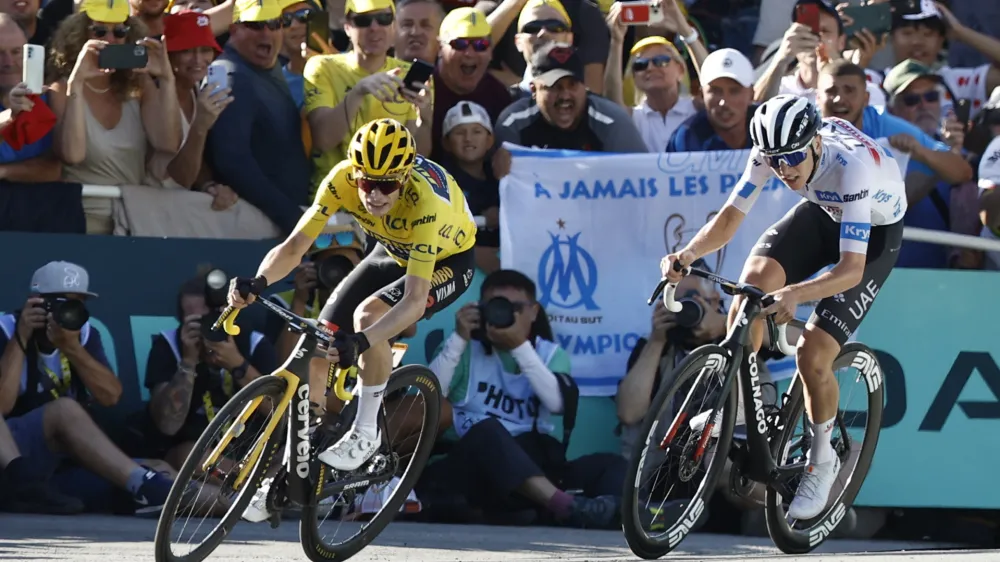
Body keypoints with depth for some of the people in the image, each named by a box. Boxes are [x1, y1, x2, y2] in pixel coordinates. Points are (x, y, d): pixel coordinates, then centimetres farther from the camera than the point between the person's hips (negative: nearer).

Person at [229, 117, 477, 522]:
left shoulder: (426, 201, -40)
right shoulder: (343, 178, -27)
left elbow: (415, 301, -44)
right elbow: (294, 247, -26)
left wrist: (361, 342, -58)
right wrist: (257, 283, -46)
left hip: (446, 262, -5)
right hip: (393, 253, 5)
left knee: (368, 314, -32)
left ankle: (366, 432, -14)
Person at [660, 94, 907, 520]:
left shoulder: (852, 166, -40)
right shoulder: (771, 151, -24)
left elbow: (851, 268, -44)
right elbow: (729, 218, -18)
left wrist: (796, 294, -60)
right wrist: (688, 254, -38)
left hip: (875, 232, -5)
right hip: (823, 211, 5)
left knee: (813, 354, -17)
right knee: (756, 277, -25)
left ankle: (821, 462, 8)